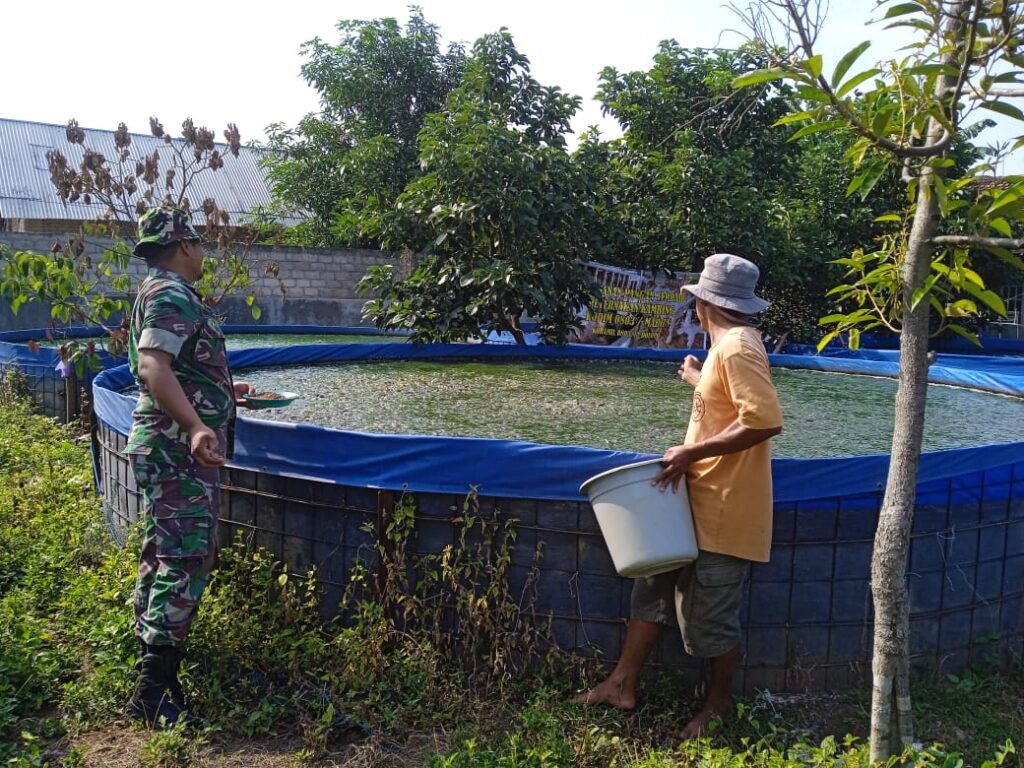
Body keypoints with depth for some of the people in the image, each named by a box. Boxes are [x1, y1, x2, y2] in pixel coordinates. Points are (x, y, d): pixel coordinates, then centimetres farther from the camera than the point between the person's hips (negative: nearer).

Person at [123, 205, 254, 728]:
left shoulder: (159, 292, 18)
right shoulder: (172, 295, -14)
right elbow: (153, 366, -29)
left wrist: (223, 391, 38)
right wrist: (196, 427, -42)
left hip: (167, 449, 11)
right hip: (180, 450, -11)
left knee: (162, 556, 15)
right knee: (187, 561, -9)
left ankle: (151, 664, 25)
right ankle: (155, 691, -6)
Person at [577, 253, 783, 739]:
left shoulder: (736, 347, -19)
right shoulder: (729, 344, 12)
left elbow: (765, 421, -29)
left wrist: (692, 452, -25)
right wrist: (698, 379, 34)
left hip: (724, 509, -10)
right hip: (703, 501, 10)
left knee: (711, 615, 5)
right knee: (653, 587, 14)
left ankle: (718, 707, 25)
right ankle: (623, 684, 24)